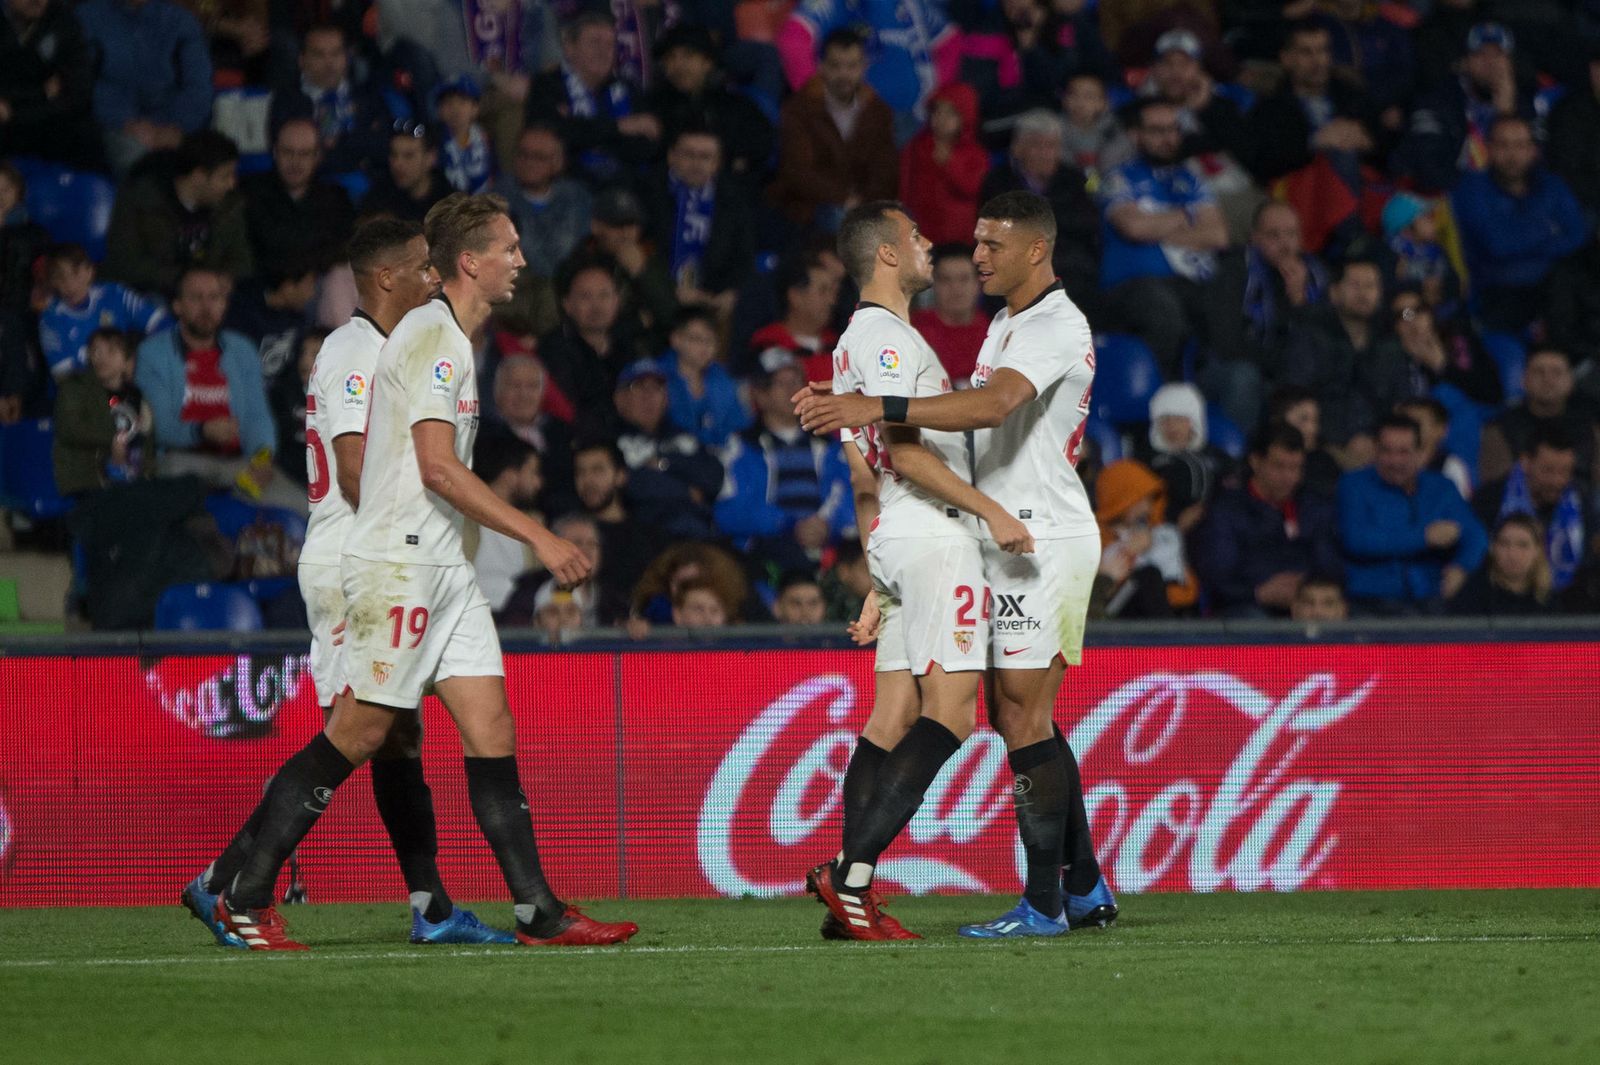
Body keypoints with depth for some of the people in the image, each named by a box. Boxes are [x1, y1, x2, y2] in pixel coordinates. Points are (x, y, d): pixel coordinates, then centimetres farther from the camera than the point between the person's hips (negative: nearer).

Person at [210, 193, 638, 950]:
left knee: (492, 731, 2)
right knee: (356, 736, -7)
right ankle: (245, 899, -1)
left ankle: (539, 913, 0)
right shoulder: (432, 336, -13)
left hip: (440, 567, 10)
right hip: (397, 562, -10)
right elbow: (439, 468, -21)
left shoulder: (451, 340, 17)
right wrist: (539, 537, -20)